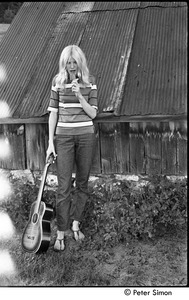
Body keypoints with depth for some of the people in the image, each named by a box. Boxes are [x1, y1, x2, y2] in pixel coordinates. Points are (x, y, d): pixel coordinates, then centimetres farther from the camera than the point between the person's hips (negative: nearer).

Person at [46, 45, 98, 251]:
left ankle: (76, 223, 26)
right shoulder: (58, 81, 2)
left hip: (86, 135, 1)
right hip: (63, 136, -1)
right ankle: (61, 233, 6)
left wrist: (79, 95, -18)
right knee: (63, 186, -2)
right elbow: (53, 112, 3)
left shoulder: (89, 81, 1)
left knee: (82, 182, 9)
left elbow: (92, 113, -3)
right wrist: (50, 142, -1)